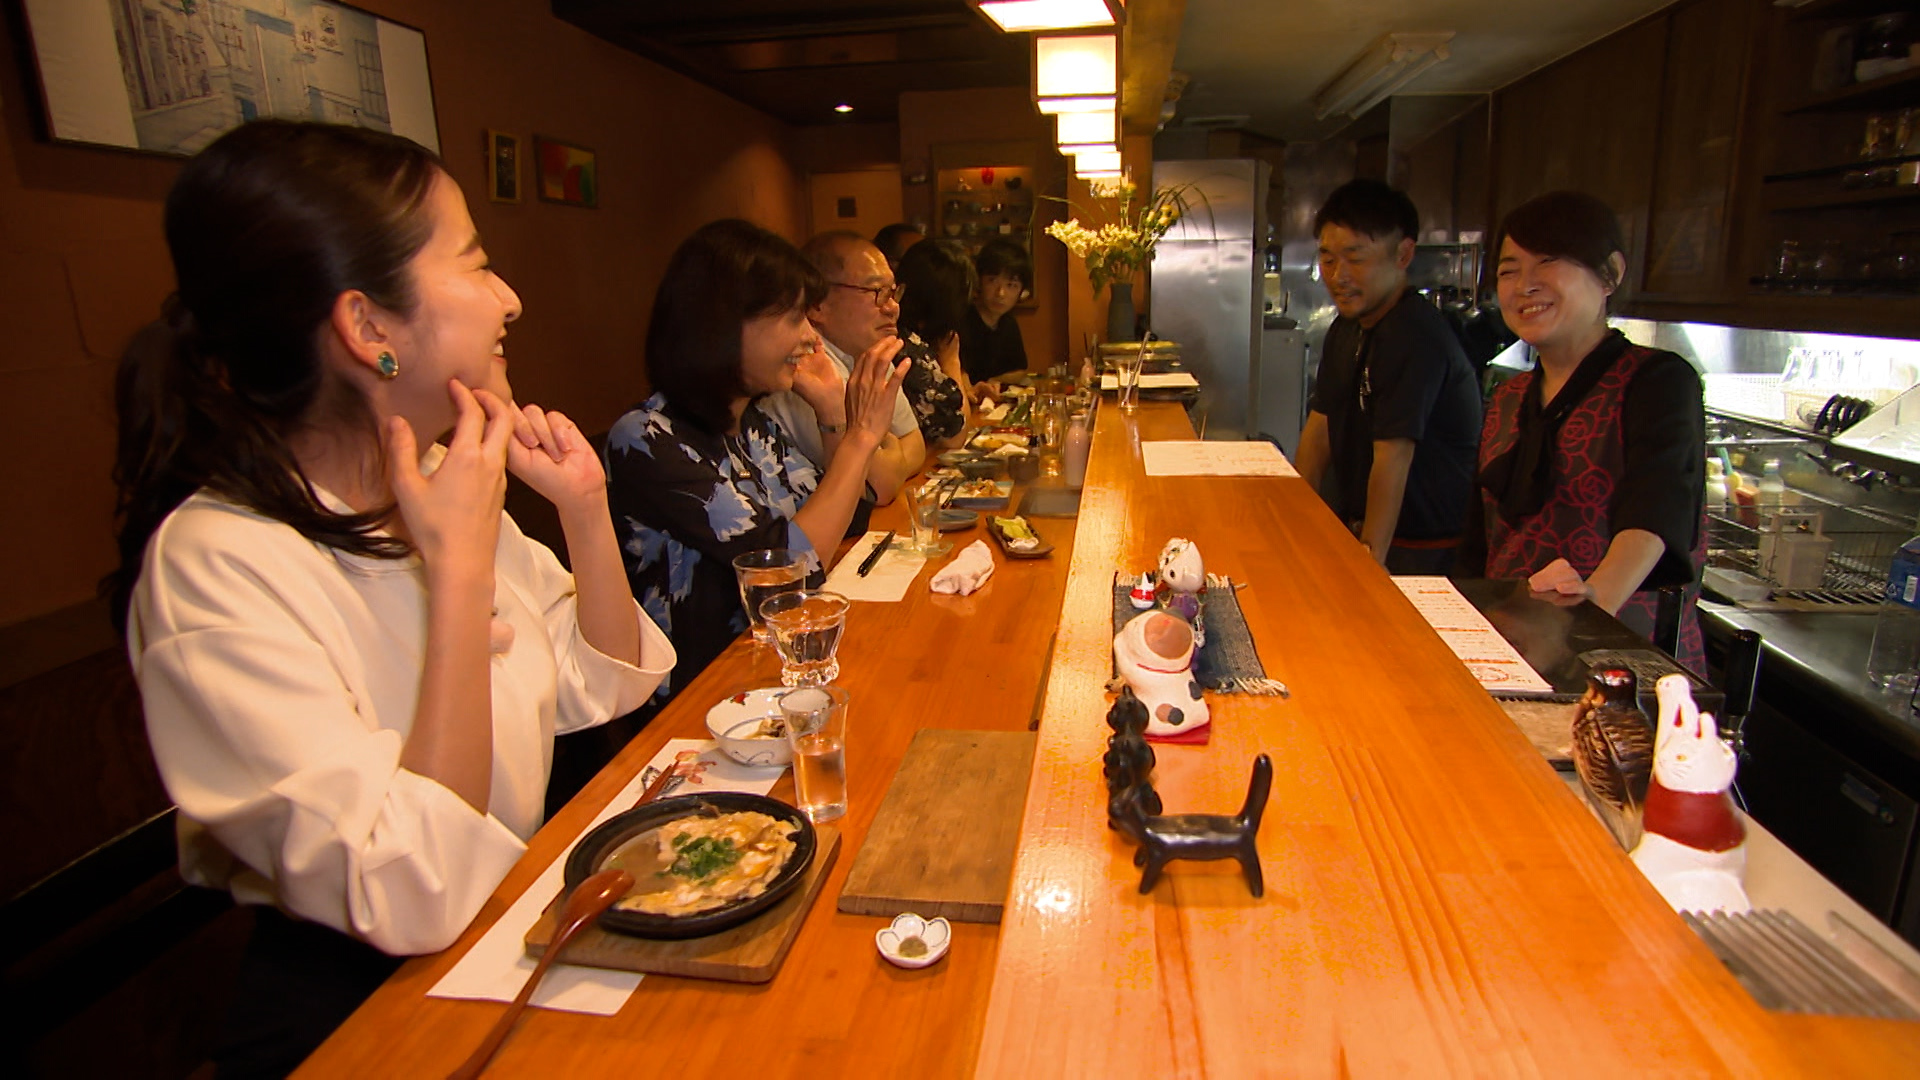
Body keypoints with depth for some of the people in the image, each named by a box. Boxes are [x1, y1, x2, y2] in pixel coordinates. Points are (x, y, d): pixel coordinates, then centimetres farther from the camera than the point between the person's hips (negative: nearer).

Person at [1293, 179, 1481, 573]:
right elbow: (1320, 427, 9)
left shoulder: (1415, 337, -21)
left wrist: (1369, 561, -24)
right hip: (1359, 529, 7)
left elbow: (1392, 459, -24)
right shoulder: (1347, 327, 9)